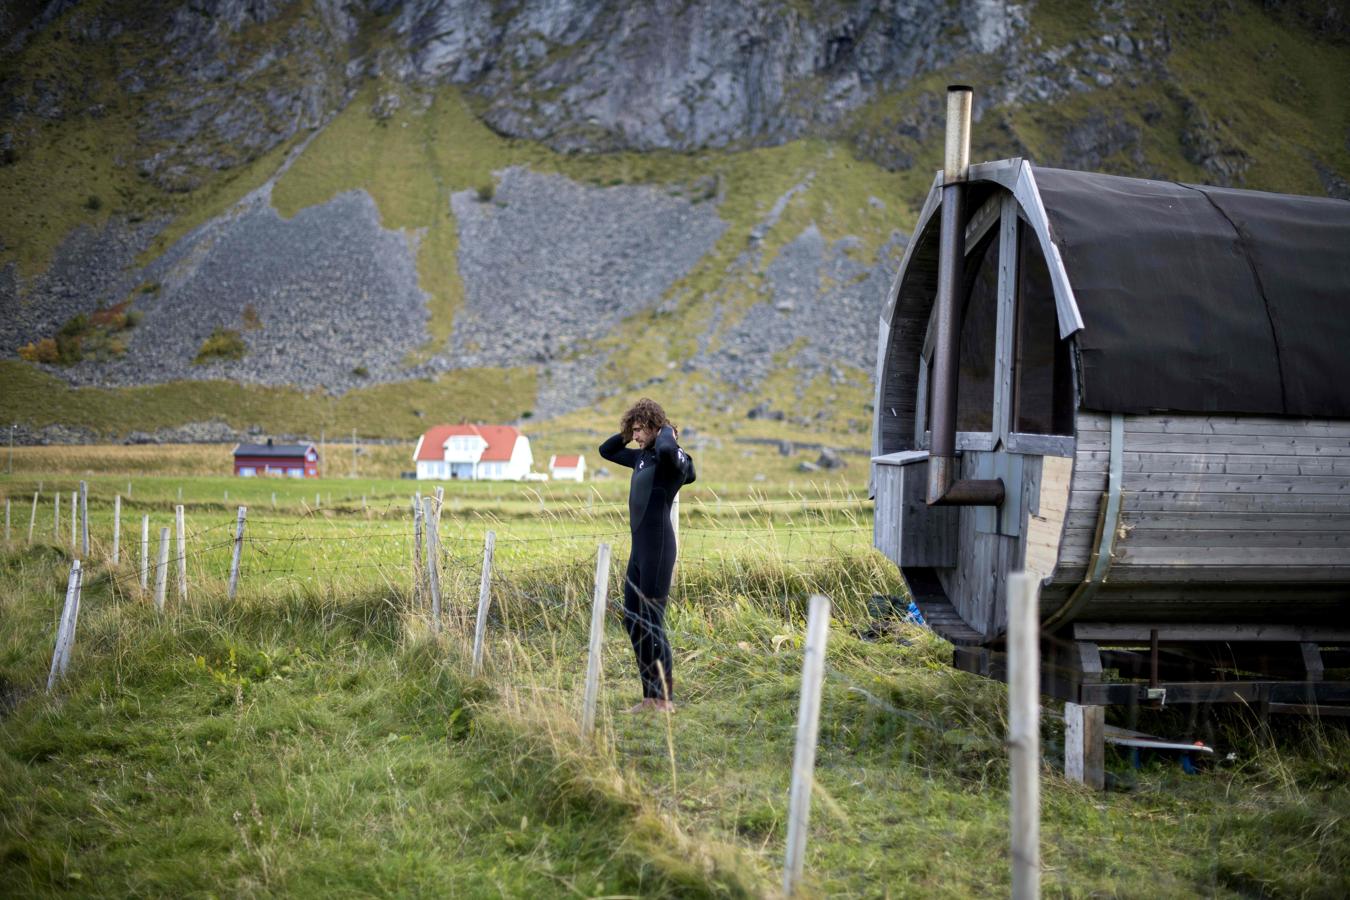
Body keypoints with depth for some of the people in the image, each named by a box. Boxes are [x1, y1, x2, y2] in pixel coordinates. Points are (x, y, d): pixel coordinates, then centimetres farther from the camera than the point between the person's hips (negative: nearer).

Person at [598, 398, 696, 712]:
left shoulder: (672, 458, -11)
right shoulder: (642, 457, 16)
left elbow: (666, 449, -37)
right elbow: (606, 450, 31)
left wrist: (667, 431, -15)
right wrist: (628, 433, 16)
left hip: (658, 547, -10)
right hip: (639, 547, 10)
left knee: (652, 624, -6)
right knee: (632, 622, 11)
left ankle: (666, 699, 1)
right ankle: (650, 697, 16)